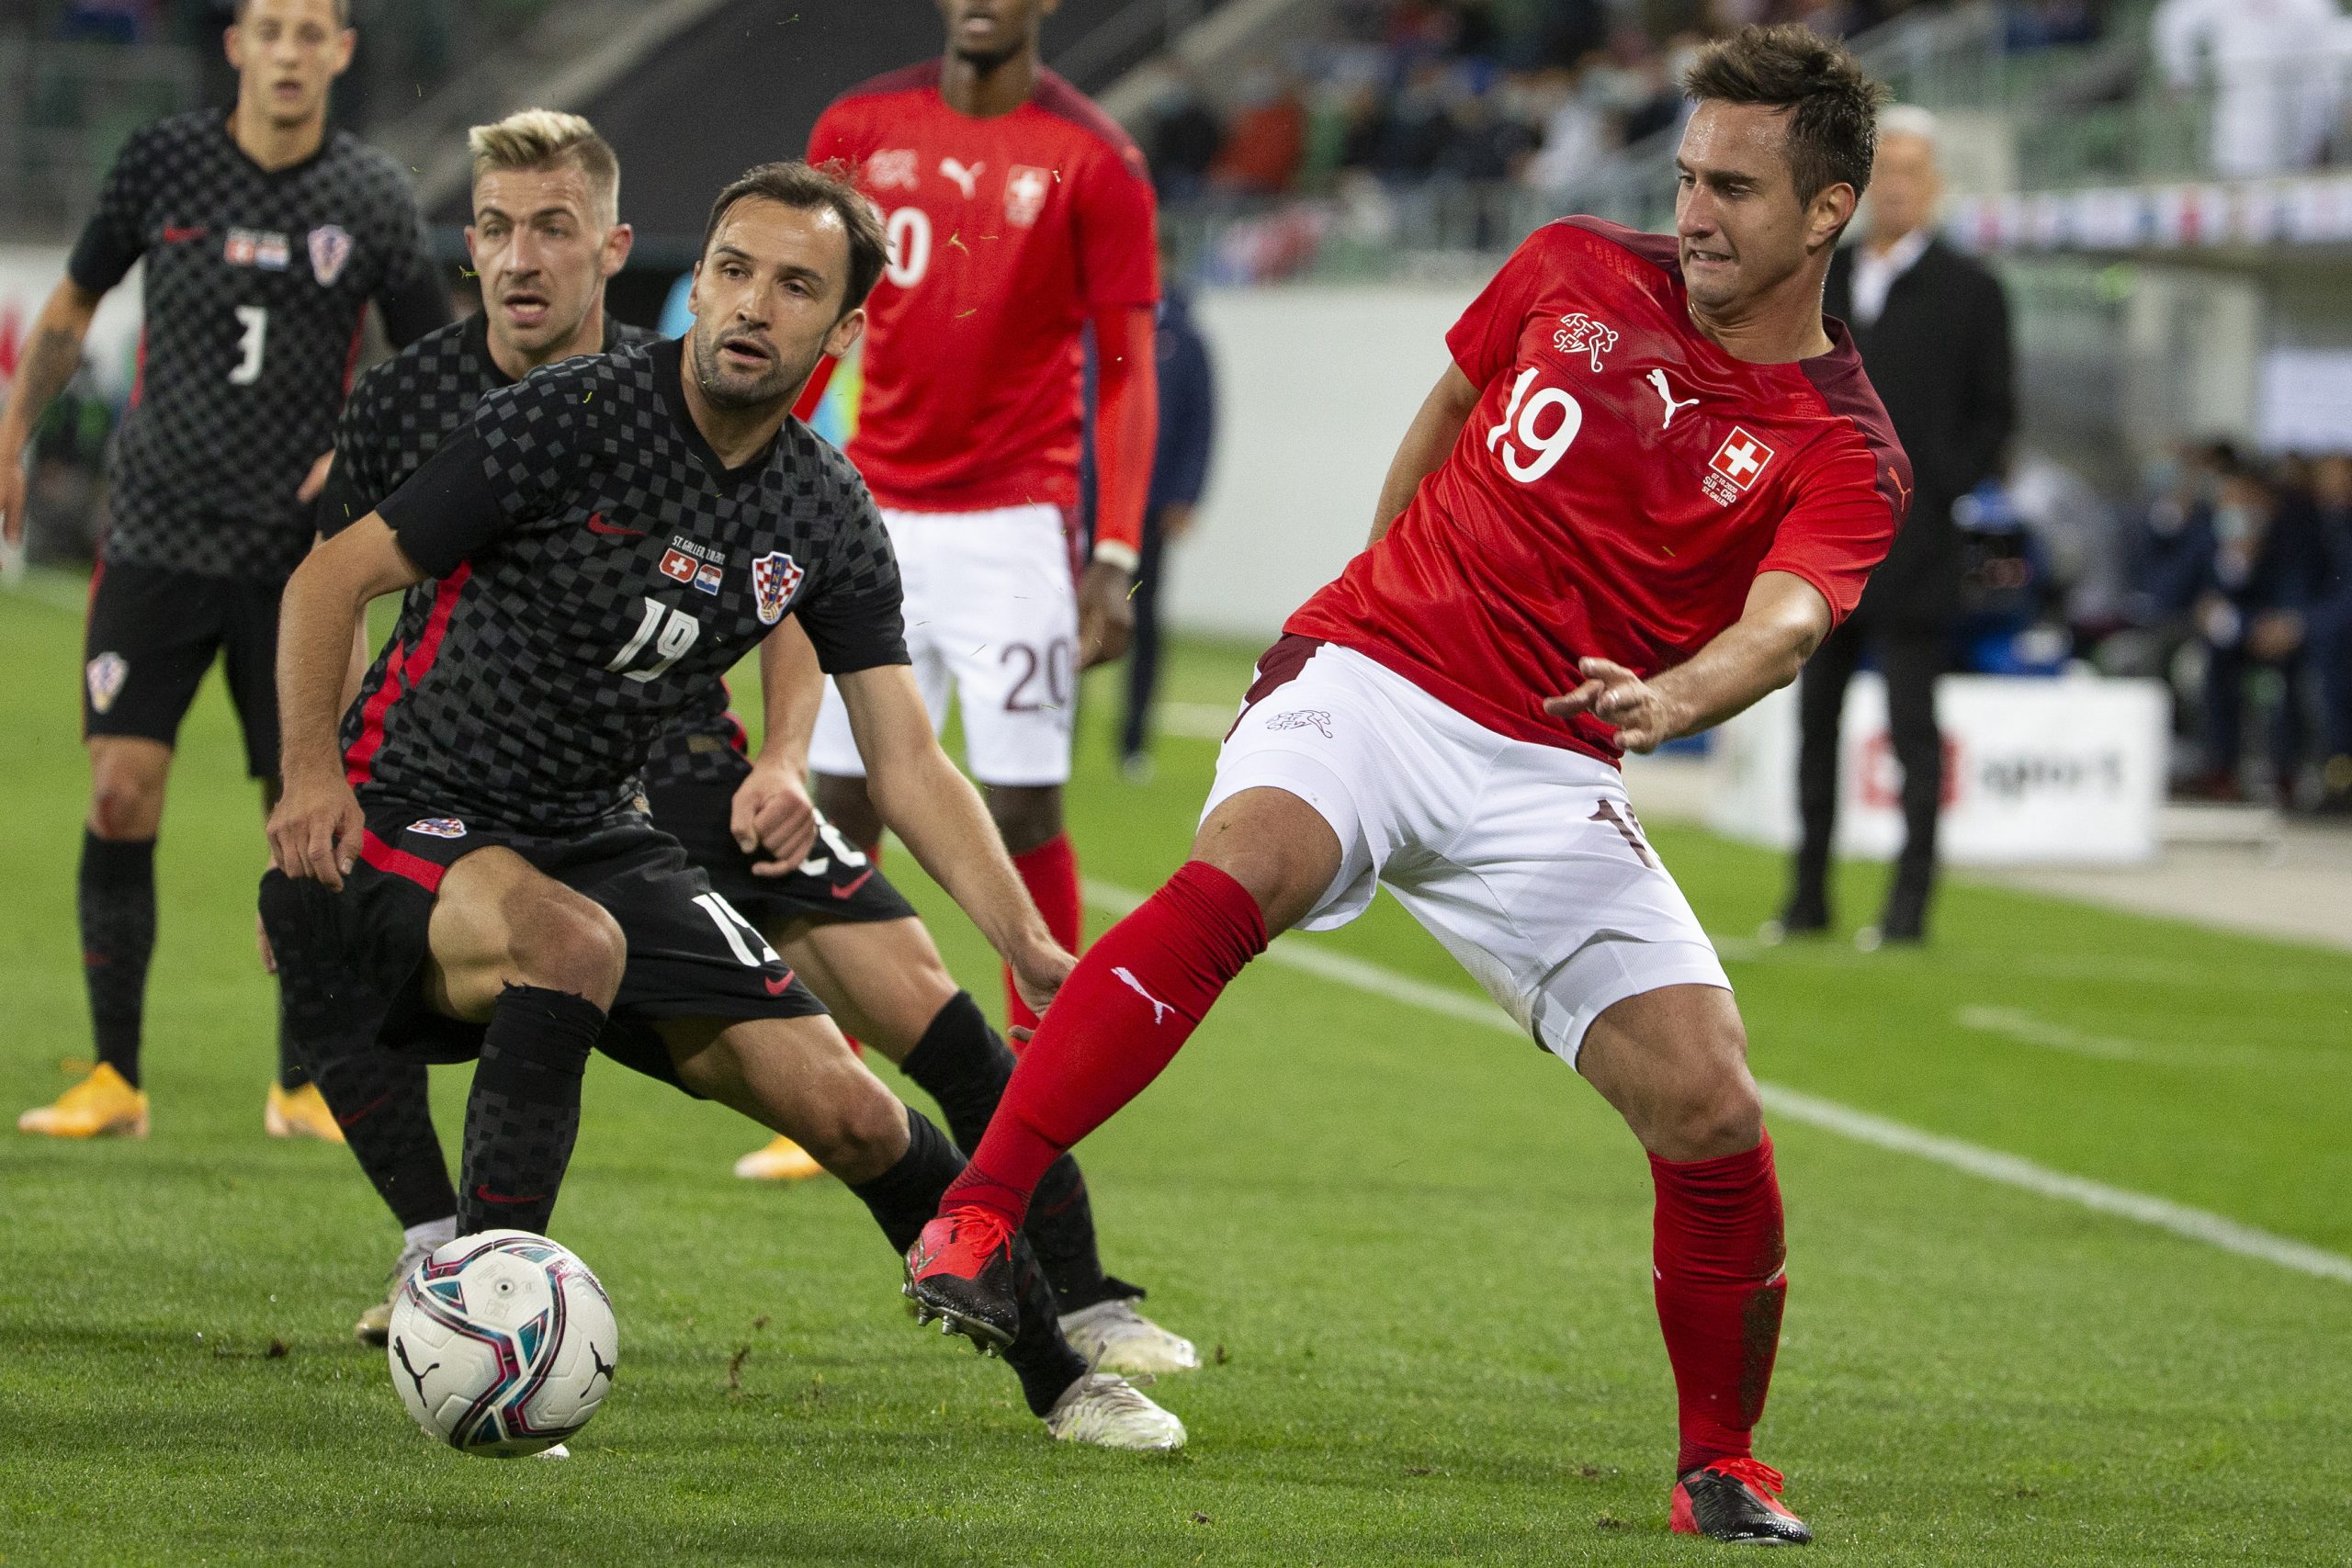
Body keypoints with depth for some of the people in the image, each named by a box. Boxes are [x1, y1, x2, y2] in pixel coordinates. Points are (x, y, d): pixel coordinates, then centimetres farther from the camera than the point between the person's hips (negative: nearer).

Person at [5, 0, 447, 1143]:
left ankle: (302, 1086, 14)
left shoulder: (372, 198, 0)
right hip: (157, 536, 0)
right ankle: (114, 1079, 0)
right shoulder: (160, 162, 0)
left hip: (297, 557, 0)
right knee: (121, 796, -10)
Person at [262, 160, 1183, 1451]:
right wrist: (313, 773, -24)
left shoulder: (828, 521, 0)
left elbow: (908, 765, 1)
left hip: (595, 840, 5)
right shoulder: (570, 421, -17)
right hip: (407, 820, -5)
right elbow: (333, 578, -12)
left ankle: (1059, 1376, 21)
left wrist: (1030, 947, -12)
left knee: (848, 1111, -1)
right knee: (574, 941, -39)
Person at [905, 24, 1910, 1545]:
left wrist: (1673, 697, -42)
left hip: (1547, 775, 0)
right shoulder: (1574, 272, 6)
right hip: (1372, 675, 0)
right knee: (1243, 869, -33)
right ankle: (975, 1219, -37)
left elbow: (1786, 619, -21)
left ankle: (1721, 1467, 13)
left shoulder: (1844, 453, -2)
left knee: (1713, 1109, -11)